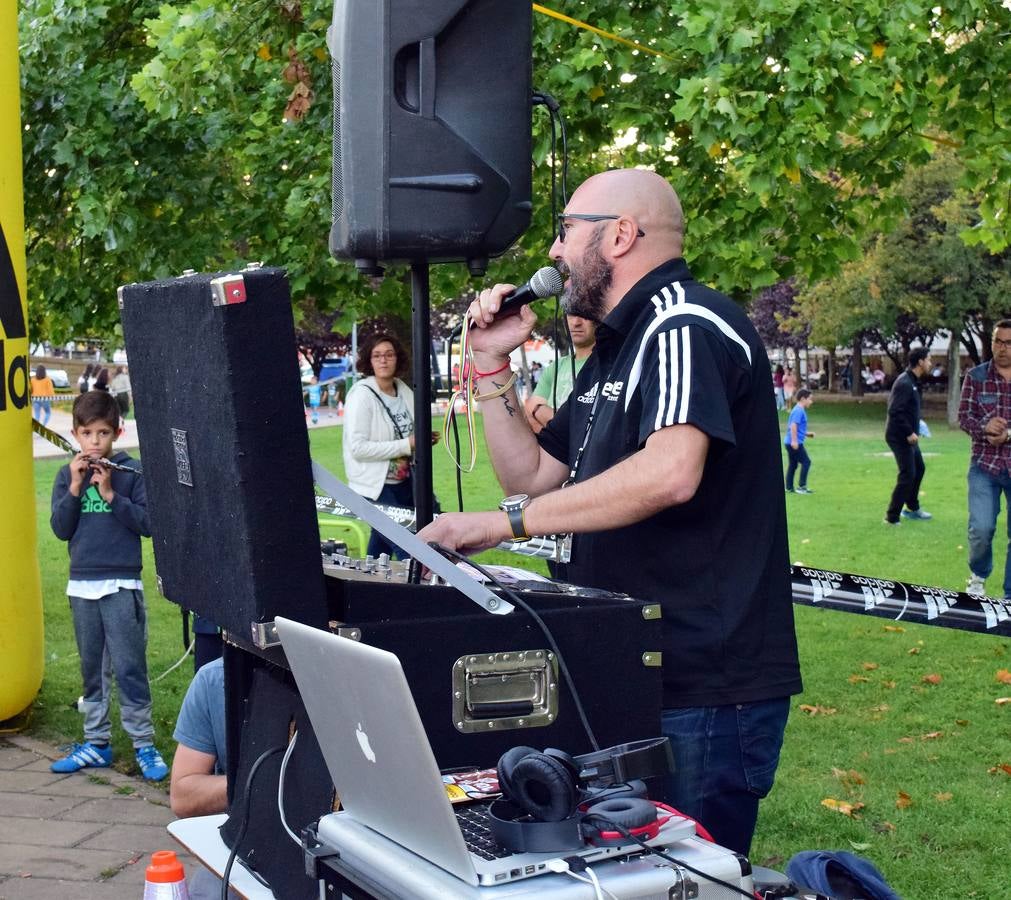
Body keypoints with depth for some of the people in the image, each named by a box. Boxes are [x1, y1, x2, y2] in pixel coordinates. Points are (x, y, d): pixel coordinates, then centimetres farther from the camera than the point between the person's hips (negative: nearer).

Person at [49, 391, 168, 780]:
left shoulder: (131, 473, -4)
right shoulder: (67, 475, 6)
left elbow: (148, 523, -10)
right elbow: (60, 529, 0)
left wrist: (110, 494, -17)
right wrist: (75, 487, -11)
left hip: (122, 586, -4)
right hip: (82, 585, 4)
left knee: (129, 667, -2)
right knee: (91, 668, 12)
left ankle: (144, 744, 6)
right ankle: (96, 743, 21)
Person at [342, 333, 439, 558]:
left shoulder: (404, 392, 7)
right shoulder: (362, 395, -13)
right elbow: (358, 448, -21)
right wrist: (406, 445, -21)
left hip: (404, 481, 7)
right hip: (376, 488, -7)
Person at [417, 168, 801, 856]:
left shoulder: (688, 325, -14)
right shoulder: (616, 350, 19)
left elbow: (670, 472, -31)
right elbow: (534, 475, 22)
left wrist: (504, 521, -28)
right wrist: (492, 365, 12)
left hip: (705, 688, -10)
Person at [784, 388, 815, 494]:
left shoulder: (799, 410, 17)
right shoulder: (799, 411, -15)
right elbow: (793, 426, -23)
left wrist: (806, 434, 23)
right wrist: (794, 441, -26)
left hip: (790, 442, 10)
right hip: (795, 443, -10)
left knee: (793, 464, 13)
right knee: (806, 462, -5)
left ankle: (789, 488, 16)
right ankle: (801, 486, -4)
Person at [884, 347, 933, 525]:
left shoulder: (913, 382, 11)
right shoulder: (904, 383, -21)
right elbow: (895, 411, -27)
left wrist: (914, 429, 10)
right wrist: (909, 432, -25)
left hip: (908, 436, 10)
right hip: (899, 437, -10)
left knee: (919, 468, 21)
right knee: (907, 474, -9)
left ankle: (912, 508, 36)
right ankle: (892, 517, -2)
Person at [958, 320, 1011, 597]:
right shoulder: (976, 376, 4)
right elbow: (963, 416, 1)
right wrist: (984, 427, -20)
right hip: (985, 464, 0)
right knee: (981, 528, -10)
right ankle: (978, 576, 19)